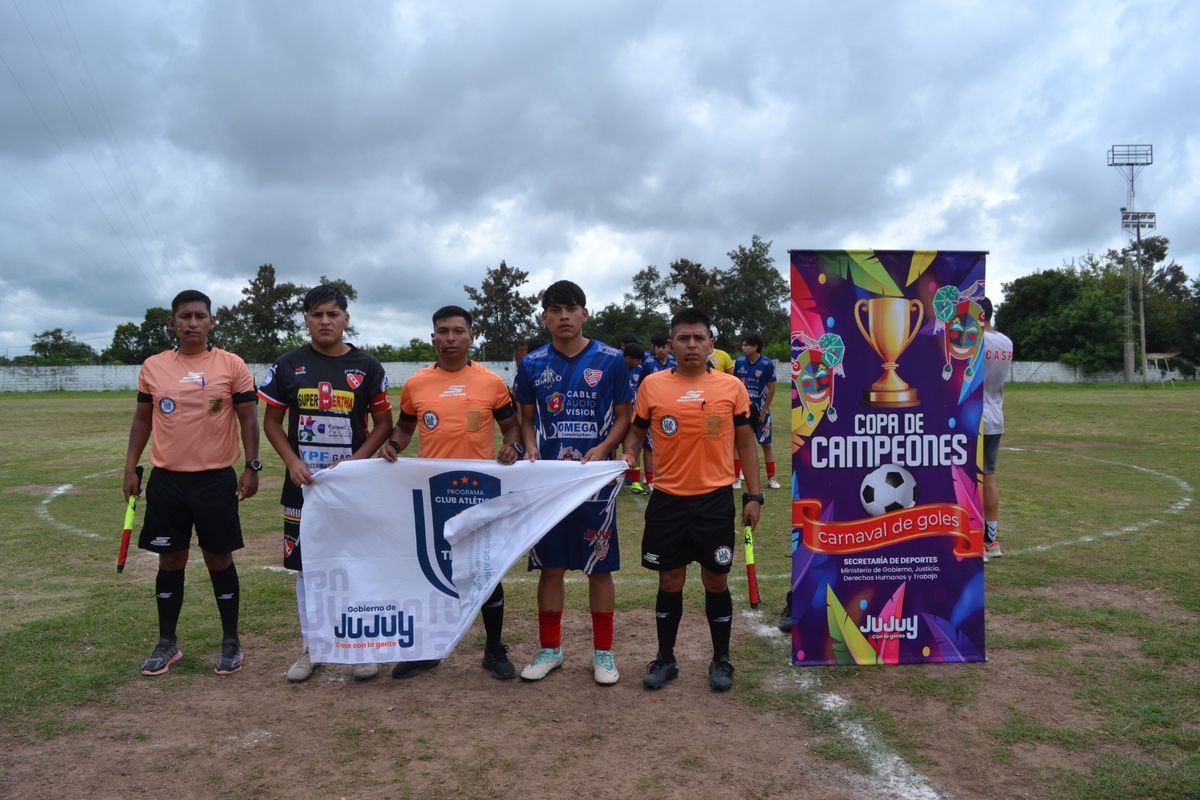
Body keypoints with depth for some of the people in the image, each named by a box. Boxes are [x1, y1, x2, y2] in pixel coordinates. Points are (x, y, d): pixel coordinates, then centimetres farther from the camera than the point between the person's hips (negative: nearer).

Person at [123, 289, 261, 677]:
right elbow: (142, 418, 11)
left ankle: (230, 641, 20)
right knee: (170, 560, 11)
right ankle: (167, 642, 25)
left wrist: (251, 466, -8)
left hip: (217, 479, -2)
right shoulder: (153, 367, 4)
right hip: (166, 480, 2)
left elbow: (247, 418, -1)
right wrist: (130, 468, 7)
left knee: (219, 559, 7)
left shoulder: (232, 365, -4)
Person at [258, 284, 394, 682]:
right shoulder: (289, 365, 3)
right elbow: (271, 421, 7)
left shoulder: (367, 367, 0)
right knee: (305, 564, 9)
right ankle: (311, 648, 23)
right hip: (302, 483, 2)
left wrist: (357, 459, -12)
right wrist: (292, 461, -8)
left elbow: (383, 422, 3)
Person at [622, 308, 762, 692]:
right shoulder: (652, 385, 0)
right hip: (668, 499, 1)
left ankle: (721, 660, 26)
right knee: (670, 581, 10)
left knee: (716, 580, 9)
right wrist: (628, 456, -11)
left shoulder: (731, 387, -1)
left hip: (716, 499, 0)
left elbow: (745, 443, 5)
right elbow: (636, 431, 10)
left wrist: (753, 495, 1)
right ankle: (665, 659, 26)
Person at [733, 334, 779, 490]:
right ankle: (736, 478, 10)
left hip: (759, 410, -2)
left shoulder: (767, 365, -12)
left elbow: (771, 389, -8)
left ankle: (771, 478, 15)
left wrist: (764, 410, -8)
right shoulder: (739, 362, -2)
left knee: (766, 444, 5)